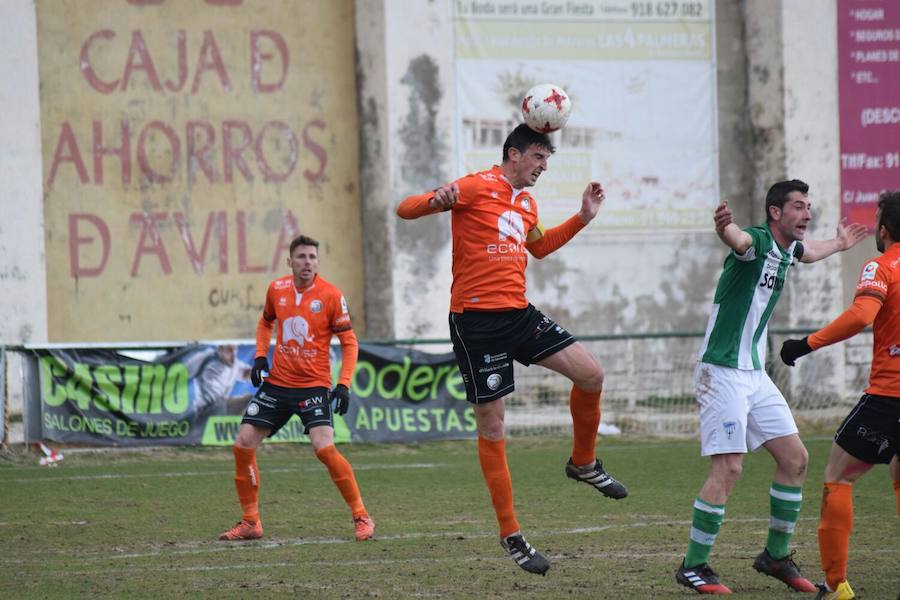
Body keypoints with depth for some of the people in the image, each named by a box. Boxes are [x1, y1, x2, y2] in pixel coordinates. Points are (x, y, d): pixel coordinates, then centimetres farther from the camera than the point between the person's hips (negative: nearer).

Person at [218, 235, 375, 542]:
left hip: (314, 385, -5)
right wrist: (260, 356, 7)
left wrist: (344, 384, -14)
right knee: (243, 445, -2)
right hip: (276, 383, 5)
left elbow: (349, 342, -4)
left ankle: (362, 517, -8)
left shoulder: (330, 295, -9)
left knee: (325, 448, -22)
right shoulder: (276, 289, 3)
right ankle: (250, 523, 11)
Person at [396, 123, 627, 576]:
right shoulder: (476, 188, -9)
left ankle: (583, 463, 23)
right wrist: (437, 200, -34)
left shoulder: (527, 203, 15)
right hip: (476, 320, -7)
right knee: (492, 427, -2)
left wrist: (583, 217, 25)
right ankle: (510, 535, 5)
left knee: (591, 374, -3)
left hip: (518, 314, 7)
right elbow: (404, 210, -12)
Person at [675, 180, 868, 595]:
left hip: (754, 374, 9)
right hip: (722, 371, -9)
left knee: (795, 459, 7)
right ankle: (693, 566, -7)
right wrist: (724, 227, -65)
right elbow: (737, 239, -42)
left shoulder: (786, 250, 12)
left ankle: (776, 556, 19)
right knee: (728, 468, -15)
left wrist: (838, 244, 55)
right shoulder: (757, 241, -15)